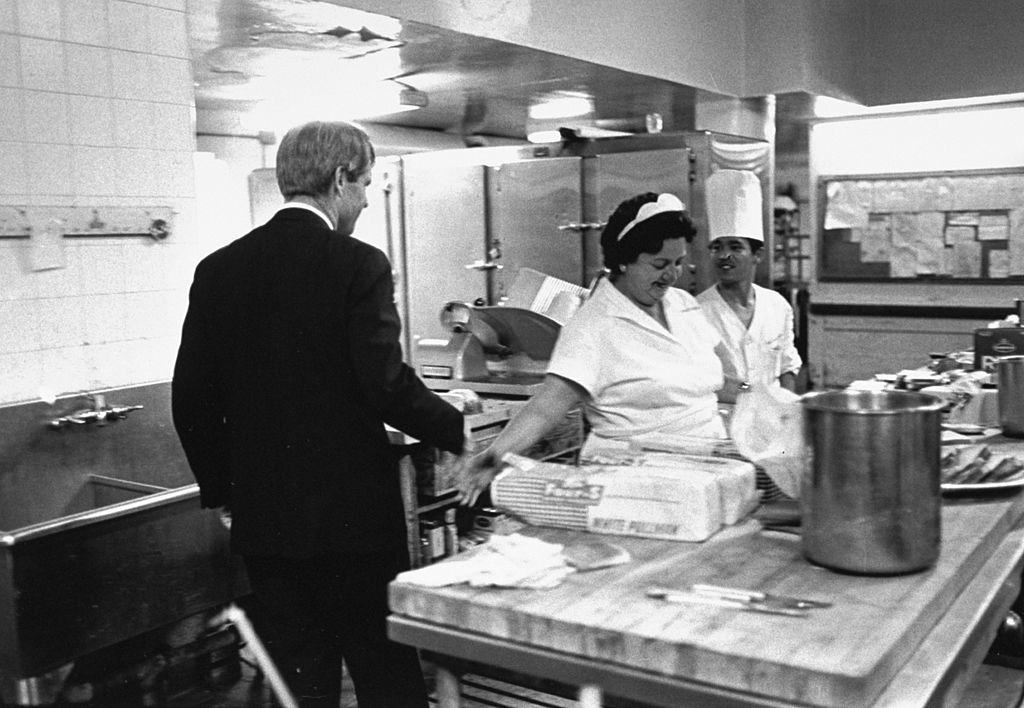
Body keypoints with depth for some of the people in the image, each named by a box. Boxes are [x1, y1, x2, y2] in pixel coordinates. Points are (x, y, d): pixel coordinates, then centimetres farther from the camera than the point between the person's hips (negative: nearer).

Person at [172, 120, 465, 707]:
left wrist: (223, 488, 16)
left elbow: (191, 398, 5)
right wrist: (461, 433, -2)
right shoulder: (358, 265, -12)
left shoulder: (218, 269, 4)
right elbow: (388, 386, -17)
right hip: (353, 514, -5)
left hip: (261, 519, 5)